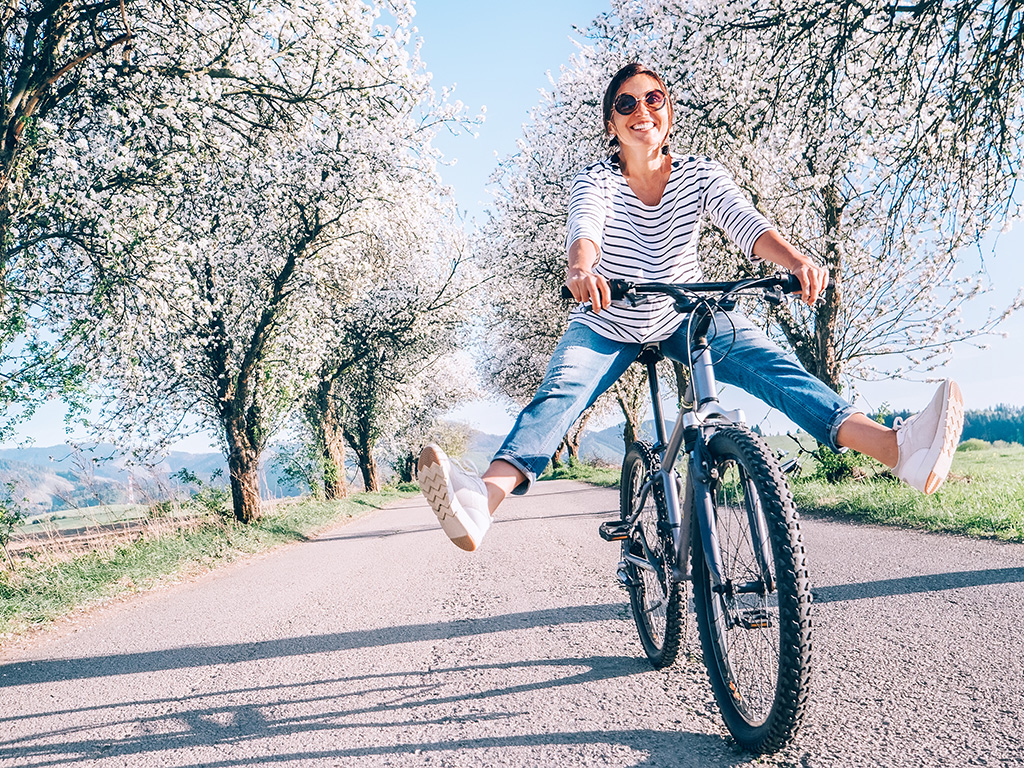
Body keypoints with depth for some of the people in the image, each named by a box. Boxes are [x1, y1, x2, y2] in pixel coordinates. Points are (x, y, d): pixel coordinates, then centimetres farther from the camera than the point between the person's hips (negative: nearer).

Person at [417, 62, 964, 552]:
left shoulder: (700, 176, -8)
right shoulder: (596, 181, -13)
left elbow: (746, 224, -25)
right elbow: (584, 228, -35)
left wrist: (796, 260, -47)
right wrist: (581, 268, -60)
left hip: (687, 316, 2)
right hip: (607, 323, -2)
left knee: (773, 366, -23)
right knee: (559, 392, -30)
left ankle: (901, 450, -38)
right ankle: (482, 500, -53)